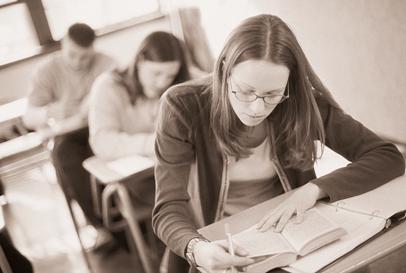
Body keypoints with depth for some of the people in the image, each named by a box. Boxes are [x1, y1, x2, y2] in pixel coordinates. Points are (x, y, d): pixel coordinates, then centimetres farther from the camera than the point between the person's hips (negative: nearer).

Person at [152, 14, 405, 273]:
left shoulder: (303, 104, -11)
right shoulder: (183, 107, -16)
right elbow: (169, 208, -18)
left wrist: (314, 189, -23)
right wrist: (197, 249, -38)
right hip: (219, 251, -1)